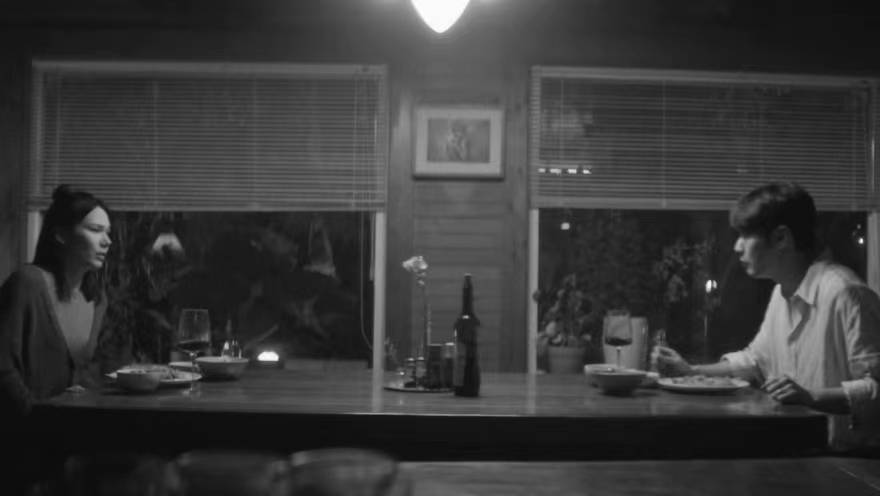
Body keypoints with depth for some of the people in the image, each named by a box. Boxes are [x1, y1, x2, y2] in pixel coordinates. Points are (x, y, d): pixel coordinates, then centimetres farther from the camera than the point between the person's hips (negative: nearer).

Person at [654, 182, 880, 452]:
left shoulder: (843, 292, -19)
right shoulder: (781, 293, 12)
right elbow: (755, 359, 23)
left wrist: (812, 397, -32)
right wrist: (691, 371, 12)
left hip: (848, 454, -8)